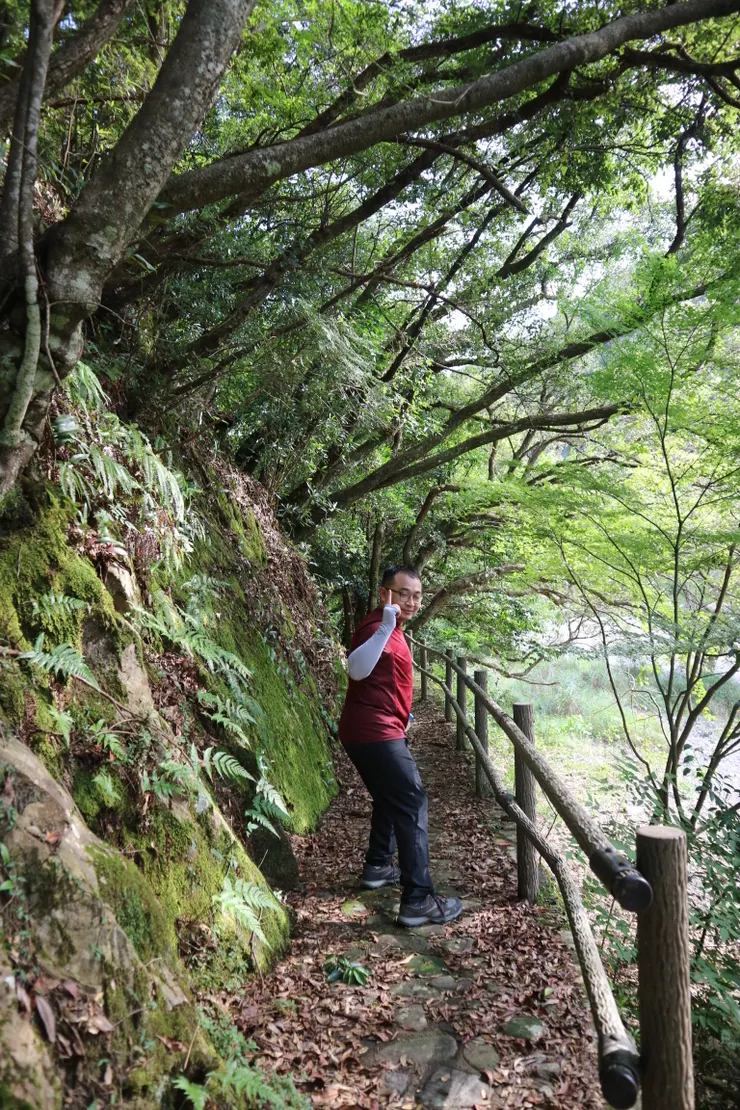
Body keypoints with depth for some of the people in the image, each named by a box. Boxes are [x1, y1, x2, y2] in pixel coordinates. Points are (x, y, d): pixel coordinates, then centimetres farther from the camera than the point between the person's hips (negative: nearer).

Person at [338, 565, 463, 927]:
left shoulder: (391, 628, 14)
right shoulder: (376, 626, -18)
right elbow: (357, 669, -39)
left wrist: (402, 715, 36)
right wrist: (386, 627, -50)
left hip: (371, 732, 11)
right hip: (375, 733, -11)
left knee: (390, 799, 25)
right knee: (412, 805, -9)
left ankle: (378, 866, 40)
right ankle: (418, 900, -6)